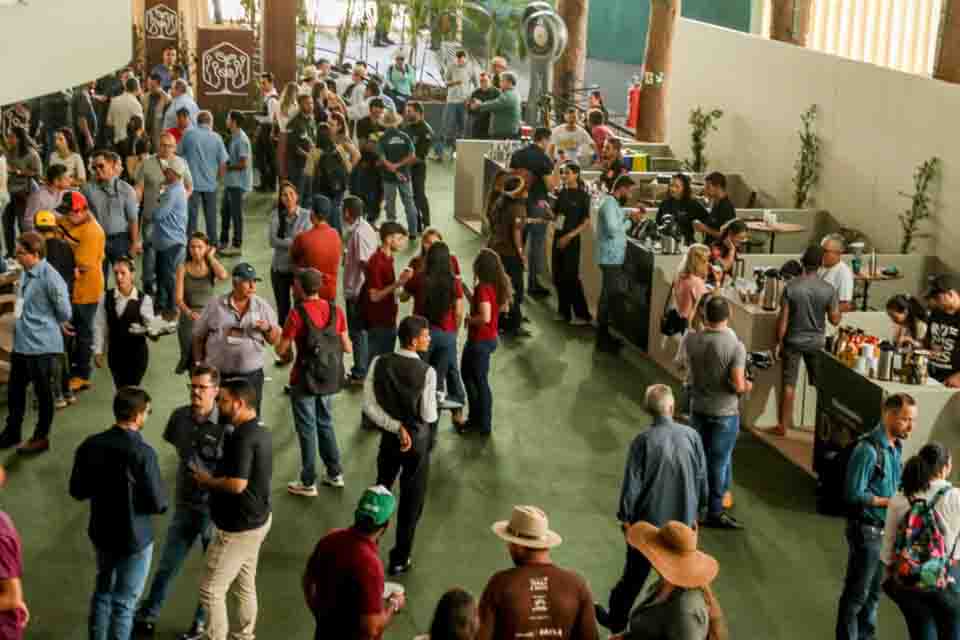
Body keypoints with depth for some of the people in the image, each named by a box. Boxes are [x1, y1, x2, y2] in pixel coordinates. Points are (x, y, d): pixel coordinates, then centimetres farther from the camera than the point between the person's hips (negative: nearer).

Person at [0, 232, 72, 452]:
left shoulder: (49, 276, -22)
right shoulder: (25, 272, 6)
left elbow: (64, 309, -16)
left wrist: (58, 325, 1)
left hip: (41, 344, -9)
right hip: (21, 342, 9)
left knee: (43, 392, 7)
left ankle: (41, 438, 20)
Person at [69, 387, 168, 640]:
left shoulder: (90, 445, -8)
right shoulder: (143, 453, -25)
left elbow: (77, 490, 2)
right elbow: (158, 504, -20)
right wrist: (162, 497, 2)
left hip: (101, 533, 6)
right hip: (134, 538, -5)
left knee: (103, 591, 23)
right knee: (124, 602, 8)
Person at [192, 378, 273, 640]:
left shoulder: (242, 437, -25)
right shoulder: (261, 432, 6)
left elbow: (237, 484, -31)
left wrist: (208, 480, -14)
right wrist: (214, 476, 11)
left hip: (238, 528, -10)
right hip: (256, 520, 10)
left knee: (211, 590, 1)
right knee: (245, 585, 20)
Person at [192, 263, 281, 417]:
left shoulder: (262, 306, 2)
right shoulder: (215, 305, 0)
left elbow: (275, 340, 5)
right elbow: (199, 336, 7)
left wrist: (268, 328, -16)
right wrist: (199, 363, 4)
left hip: (251, 375, 1)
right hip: (217, 375, -1)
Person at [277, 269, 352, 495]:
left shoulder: (297, 313, -18)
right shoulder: (336, 311, -4)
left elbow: (281, 350, -13)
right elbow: (347, 348, 1)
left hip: (304, 379, -5)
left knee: (307, 428, 7)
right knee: (325, 424, 22)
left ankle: (308, 483, 14)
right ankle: (335, 474, 28)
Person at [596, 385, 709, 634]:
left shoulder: (644, 441, -18)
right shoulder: (691, 436, -10)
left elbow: (632, 485, -14)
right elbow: (702, 479, -1)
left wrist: (625, 517, 0)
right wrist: (696, 512, 14)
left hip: (648, 522, -1)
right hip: (683, 521, 2)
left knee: (635, 575, 15)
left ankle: (616, 619, 32)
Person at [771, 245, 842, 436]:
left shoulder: (791, 286, -13)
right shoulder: (828, 289, -10)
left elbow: (783, 318, -11)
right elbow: (834, 320, -5)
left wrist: (779, 342, -1)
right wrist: (840, 312, 17)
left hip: (793, 341, -1)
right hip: (817, 342, 1)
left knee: (789, 384, 5)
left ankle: (783, 425, 9)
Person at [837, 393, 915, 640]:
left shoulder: (896, 446, 4)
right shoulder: (868, 449, -21)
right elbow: (855, 494, -20)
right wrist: (892, 502, -19)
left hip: (885, 529, 8)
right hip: (867, 530, -8)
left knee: (874, 591, 19)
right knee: (857, 593, 4)